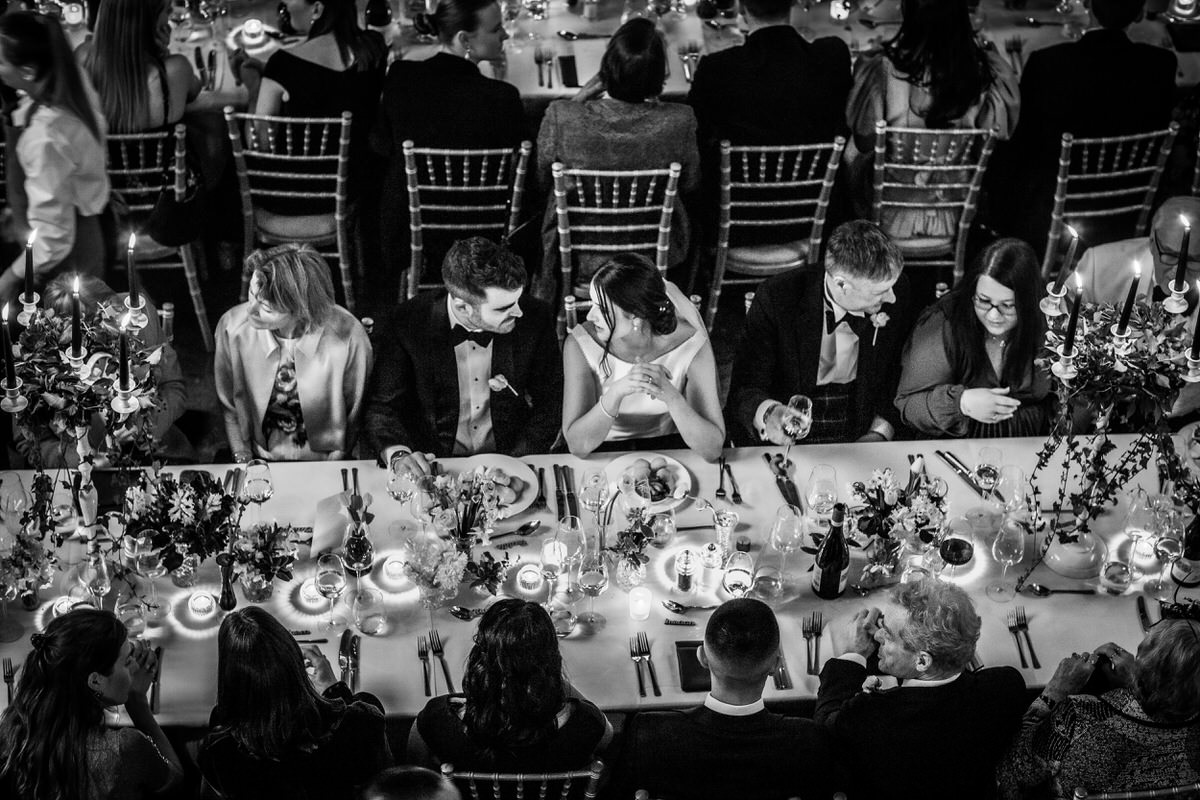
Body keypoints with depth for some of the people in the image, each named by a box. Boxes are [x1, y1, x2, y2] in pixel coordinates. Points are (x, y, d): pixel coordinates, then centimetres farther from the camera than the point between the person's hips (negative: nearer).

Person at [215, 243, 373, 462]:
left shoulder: (348, 337, -17)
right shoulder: (232, 327, -10)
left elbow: (354, 416, -2)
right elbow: (229, 408, 4)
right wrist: (243, 461, -3)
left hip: (324, 463, -1)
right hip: (258, 464, 1)